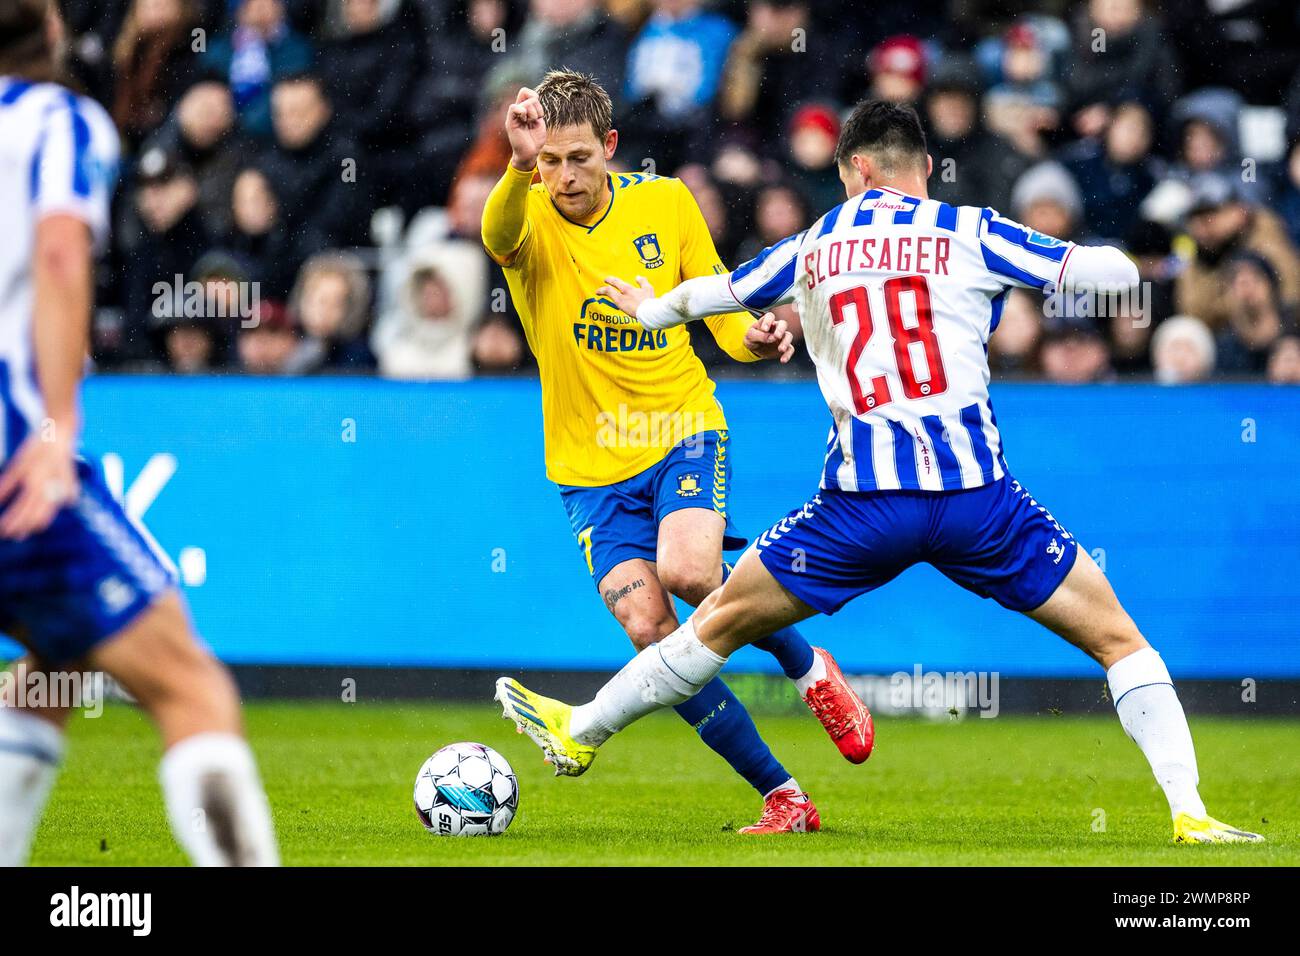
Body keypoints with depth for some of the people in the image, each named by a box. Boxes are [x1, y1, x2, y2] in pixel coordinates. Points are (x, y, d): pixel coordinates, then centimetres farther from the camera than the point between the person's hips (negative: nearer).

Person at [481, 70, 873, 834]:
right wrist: (519, 169, -56)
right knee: (651, 633, -11)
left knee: (687, 571, -29)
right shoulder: (529, 220, -8)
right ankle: (782, 797, 0)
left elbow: (718, 303, 9)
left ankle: (810, 670, 1)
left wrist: (753, 338, -15)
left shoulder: (665, 202, -1)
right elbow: (499, 233, -34)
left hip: (684, 433, -1)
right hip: (592, 464, 1)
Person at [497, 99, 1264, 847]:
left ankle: (581, 732, 33)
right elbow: (1110, 270, 1)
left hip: (863, 503, 2)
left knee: (723, 620, 21)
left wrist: (650, 309, 54)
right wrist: (1118, 260, 26)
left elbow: (714, 292, 32)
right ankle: (1190, 814, -6)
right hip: (976, 491, -2)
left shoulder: (814, 248, 15)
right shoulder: (969, 232, 4)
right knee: (1116, 640, 7)